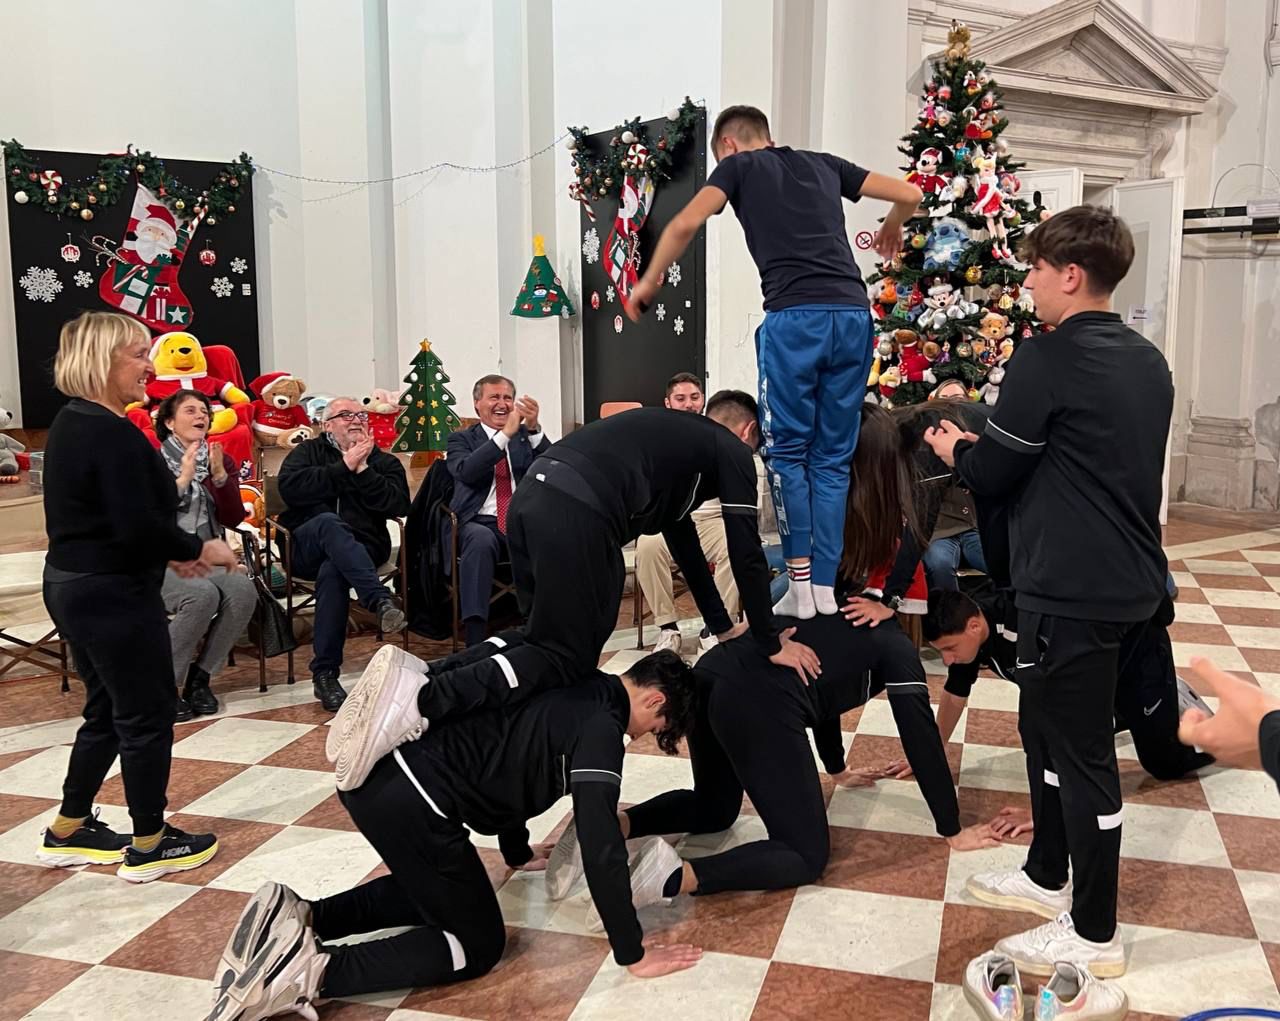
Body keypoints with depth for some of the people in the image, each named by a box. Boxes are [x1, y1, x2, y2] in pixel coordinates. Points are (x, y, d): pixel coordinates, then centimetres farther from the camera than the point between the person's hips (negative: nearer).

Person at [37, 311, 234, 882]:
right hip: (114, 595, -10)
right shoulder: (113, 434, -21)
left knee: (107, 710, 21)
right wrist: (199, 549, -11)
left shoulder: (69, 423, 10)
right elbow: (138, 527, -26)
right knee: (148, 713, 3)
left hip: (73, 585, 10)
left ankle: (68, 831, 31)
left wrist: (169, 553, 13)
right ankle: (148, 845, 16)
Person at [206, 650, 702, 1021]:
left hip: (374, 768, 9)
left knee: (432, 889, 31)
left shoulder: (570, 690, 20)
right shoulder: (600, 726, -6)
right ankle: (312, 969, -7)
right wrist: (633, 954, 0)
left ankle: (295, 915, 13)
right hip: (411, 799, -9)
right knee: (479, 943, 9)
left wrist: (519, 852, 48)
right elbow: (601, 848, -11)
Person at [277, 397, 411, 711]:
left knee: (332, 571, -35)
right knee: (328, 522, -36)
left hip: (361, 550, 0)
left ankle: (325, 674, -31)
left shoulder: (385, 462, 16)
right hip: (306, 550, 0)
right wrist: (344, 467, -9)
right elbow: (290, 488, -8)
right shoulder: (307, 452, 14)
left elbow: (399, 505, -3)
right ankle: (381, 600, -51)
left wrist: (363, 470, -8)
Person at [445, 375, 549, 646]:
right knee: (481, 540, -37)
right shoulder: (461, 438, 13)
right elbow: (466, 472, -10)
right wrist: (505, 434, -17)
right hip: (480, 524, -2)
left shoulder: (527, 436, 19)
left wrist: (534, 428, -14)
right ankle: (475, 639, -40)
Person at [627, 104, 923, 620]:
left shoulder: (738, 165, 14)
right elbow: (909, 194, 25)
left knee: (786, 451, 6)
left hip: (795, 316, -4)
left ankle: (801, 585, 2)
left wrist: (648, 283, 12)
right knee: (833, 457, 9)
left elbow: (686, 224, -2)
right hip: (853, 314, 4)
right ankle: (825, 590, 8)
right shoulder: (824, 164, 26)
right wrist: (891, 229, 46)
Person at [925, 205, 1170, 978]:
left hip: (1074, 589, -9)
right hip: (1129, 579, 9)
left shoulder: (1049, 358, -16)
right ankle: (1049, 876, 36)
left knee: (1081, 752, 1)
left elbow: (993, 475, -11)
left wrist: (954, 449, 10)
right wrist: (987, 445, 19)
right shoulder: (1147, 360, 11)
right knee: (1047, 728, 21)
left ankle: (1095, 935, 14)